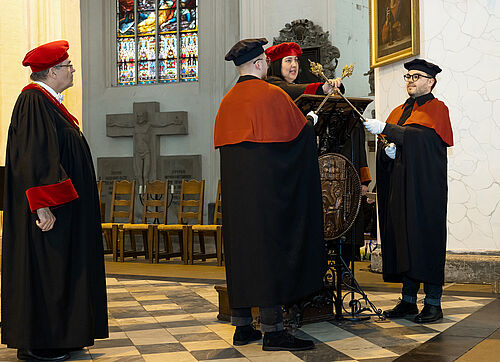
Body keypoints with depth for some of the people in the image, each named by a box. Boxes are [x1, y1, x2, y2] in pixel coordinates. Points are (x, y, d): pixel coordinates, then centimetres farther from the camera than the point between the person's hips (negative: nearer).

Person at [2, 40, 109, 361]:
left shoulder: (50, 102, 16)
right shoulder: (33, 101, -15)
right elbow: (33, 157, -23)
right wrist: (43, 206, -27)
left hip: (66, 207, 11)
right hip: (52, 207, -11)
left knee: (59, 268, 12)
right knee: (44, 269, -5)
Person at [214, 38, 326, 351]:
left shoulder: (227, 101, 11)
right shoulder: (272, 95, -8)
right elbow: (303, 133, 0)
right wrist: (309, 126, 22)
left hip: (235, 191, 7)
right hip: (267, 188, -7)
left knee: (240, 248, 10)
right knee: (269, 247, -5)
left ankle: (242, 326, 15)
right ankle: (273, 331, -5)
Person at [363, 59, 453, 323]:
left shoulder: (436, 108, 0)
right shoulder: (399, 111, 20)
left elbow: (423, 137, -19)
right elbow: (386, 150, 19)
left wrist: (385, 129, -20)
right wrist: (388, 150, -4)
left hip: (425, 187, -6)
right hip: (400, 187, 6)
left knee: (426, 240, -6)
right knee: (403, 240, 5)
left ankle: (433, 303, -1)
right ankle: (408, 300, 12)